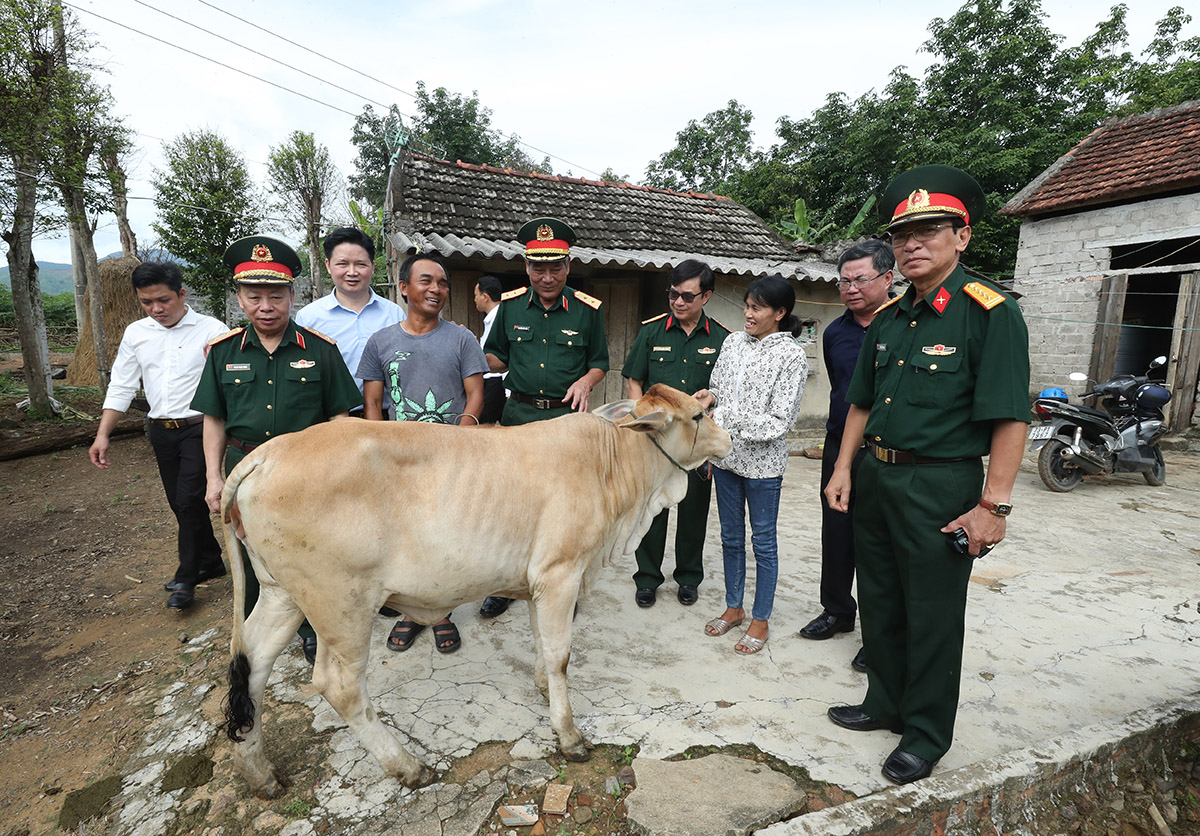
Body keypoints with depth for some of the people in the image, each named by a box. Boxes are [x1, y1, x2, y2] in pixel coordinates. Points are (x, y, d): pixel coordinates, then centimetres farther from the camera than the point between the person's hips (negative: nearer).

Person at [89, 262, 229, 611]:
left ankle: (186, 578, 11)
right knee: (179, 503, 14)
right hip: (162, 430, 6)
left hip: (200, 428, -6)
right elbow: (121, 387, 10)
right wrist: (102, 434, 4)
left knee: (190, 500, -7)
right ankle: (211, 562, 32)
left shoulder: (212, 330, -9)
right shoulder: (136, 333, 7)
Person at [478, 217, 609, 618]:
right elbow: (497, 357, 15)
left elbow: (600, 361, 10)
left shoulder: (588, 309, 0)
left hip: (566, 416, -2)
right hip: (519, 412, 2)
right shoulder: (510, 305, 6)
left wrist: (586, 381, -11)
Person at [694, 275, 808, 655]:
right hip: (726, 456, 6)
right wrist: (710, 395, -6)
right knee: (731, 537, 17)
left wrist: (729, 421, -21)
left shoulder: (791, 356, -12)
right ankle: (733, 608, 35)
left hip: (763, 462, -5)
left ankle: (760, 620, 25)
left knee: (763, 542, 8)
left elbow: (780, 420, -16)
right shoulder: (733, 342, 5)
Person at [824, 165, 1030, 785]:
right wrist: (844, 468, 8)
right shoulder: (887, 319, 9)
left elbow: (1010, 418, -16)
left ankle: (927, 733, 29)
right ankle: (887, 704, 39)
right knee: (880, 604, 18)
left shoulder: (991, 314, -12)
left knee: (932, 617, 8)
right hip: (876, 479, 7)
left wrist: (993, 505, -19)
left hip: (941, 488, -6)